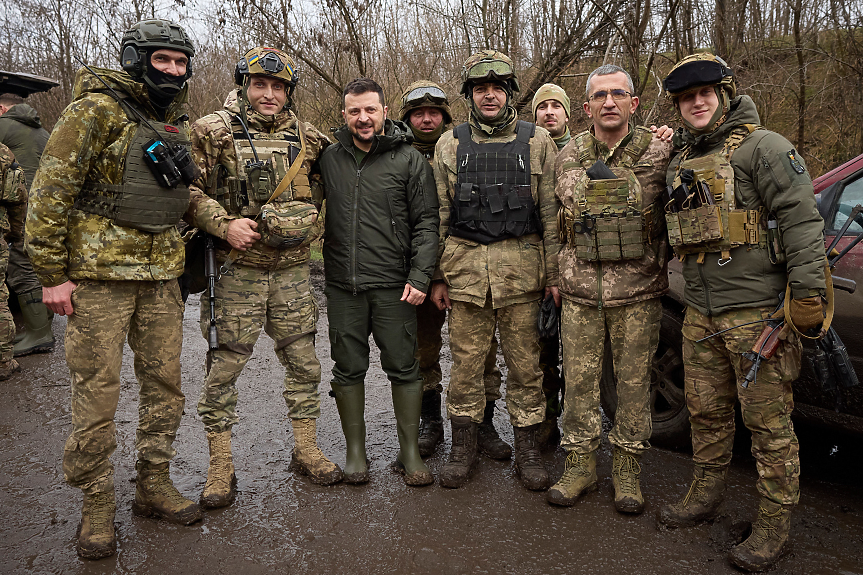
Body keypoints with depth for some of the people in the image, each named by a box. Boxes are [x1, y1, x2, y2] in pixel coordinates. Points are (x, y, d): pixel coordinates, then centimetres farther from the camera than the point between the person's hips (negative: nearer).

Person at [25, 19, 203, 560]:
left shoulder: (177, 125, 13)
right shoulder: (97, 109, -8)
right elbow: (50, 191, -11)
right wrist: (52, 273, -13)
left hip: (161, 274, 7)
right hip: (100, 272, -6)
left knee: (165, 383, 10)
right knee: (97, 391, 0)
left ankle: (154, 484, 26)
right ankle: (98, 503, 17)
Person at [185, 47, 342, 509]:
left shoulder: (306, 138, 10)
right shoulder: (212, 131, -2)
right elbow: (188, 191, -6)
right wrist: (225, 224, -18)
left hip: (292, 269, 4)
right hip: (236, 269, -3)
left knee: (304, 362, 10)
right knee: (224, 367, 2)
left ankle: (306, 450, 26)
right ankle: (220, 467, 17)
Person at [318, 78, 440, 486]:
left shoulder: (410, 160, 1)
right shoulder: (328, 158, 9)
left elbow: (426, 222, -1)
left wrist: (419, 276, -10)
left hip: (394, 287, -2)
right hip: (342, 287, 3)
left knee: (404, 368, 4)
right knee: (348, 369, 9)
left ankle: (410, 452, 18)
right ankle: (355, 451, 23)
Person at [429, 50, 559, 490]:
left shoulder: (537, 142, 6)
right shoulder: (450, 144, 9)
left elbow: (552, 213, 4)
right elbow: (439, 215, 9)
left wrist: (554, 274, -1)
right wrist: (437, 276, 4)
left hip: (521, 267, 0)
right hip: (465, 267, 1)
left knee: (525, 362, 6)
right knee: (465, 362, 6)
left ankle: (527, 450, 20)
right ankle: (463, 446, 21)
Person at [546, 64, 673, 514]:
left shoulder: (658, 153, -1)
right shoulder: (568, 157, 6)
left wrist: (660, 268, 7)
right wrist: (557, 275, 14)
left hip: (638, 292, -1)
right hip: (580, 291, 2)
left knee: (634, 381, 6)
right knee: (579, 380, 7)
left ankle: (627, 469, 23)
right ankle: (580, 465, 22)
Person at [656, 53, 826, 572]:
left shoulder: (763, 148, -7)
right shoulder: (681, 164, 16)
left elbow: (802, 219, -14)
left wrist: (807, 292, -18)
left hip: (757, 311, -7)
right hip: (701, 314, 7)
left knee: (769, 421, 1)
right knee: (707, 411, 16)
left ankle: (774, 524, 14)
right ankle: (706, 496, 33)